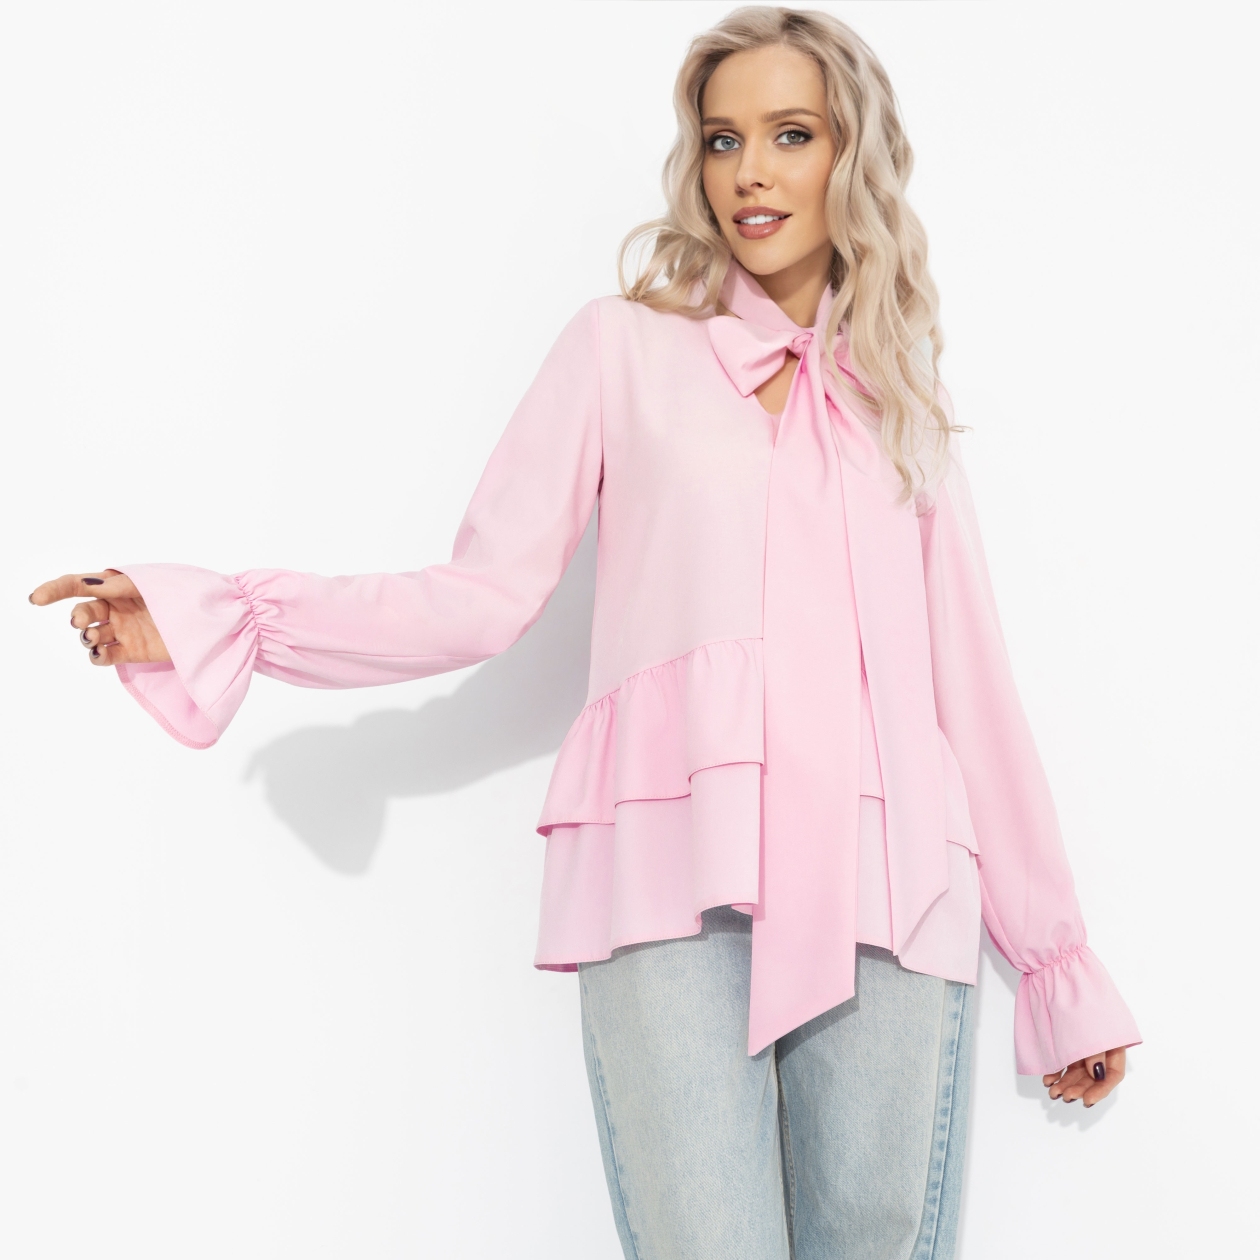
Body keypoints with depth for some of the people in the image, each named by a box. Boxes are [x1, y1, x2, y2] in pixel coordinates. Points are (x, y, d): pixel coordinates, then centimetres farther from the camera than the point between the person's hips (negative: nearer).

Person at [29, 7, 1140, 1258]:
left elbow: (969, 680, 18)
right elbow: (486, 592, 5)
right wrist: (216, 618, -6)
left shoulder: (901, 397, 19)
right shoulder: (626, 347, 12)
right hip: (676, 876, -2)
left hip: (887, 889, 3)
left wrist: (1059, 961, 17)